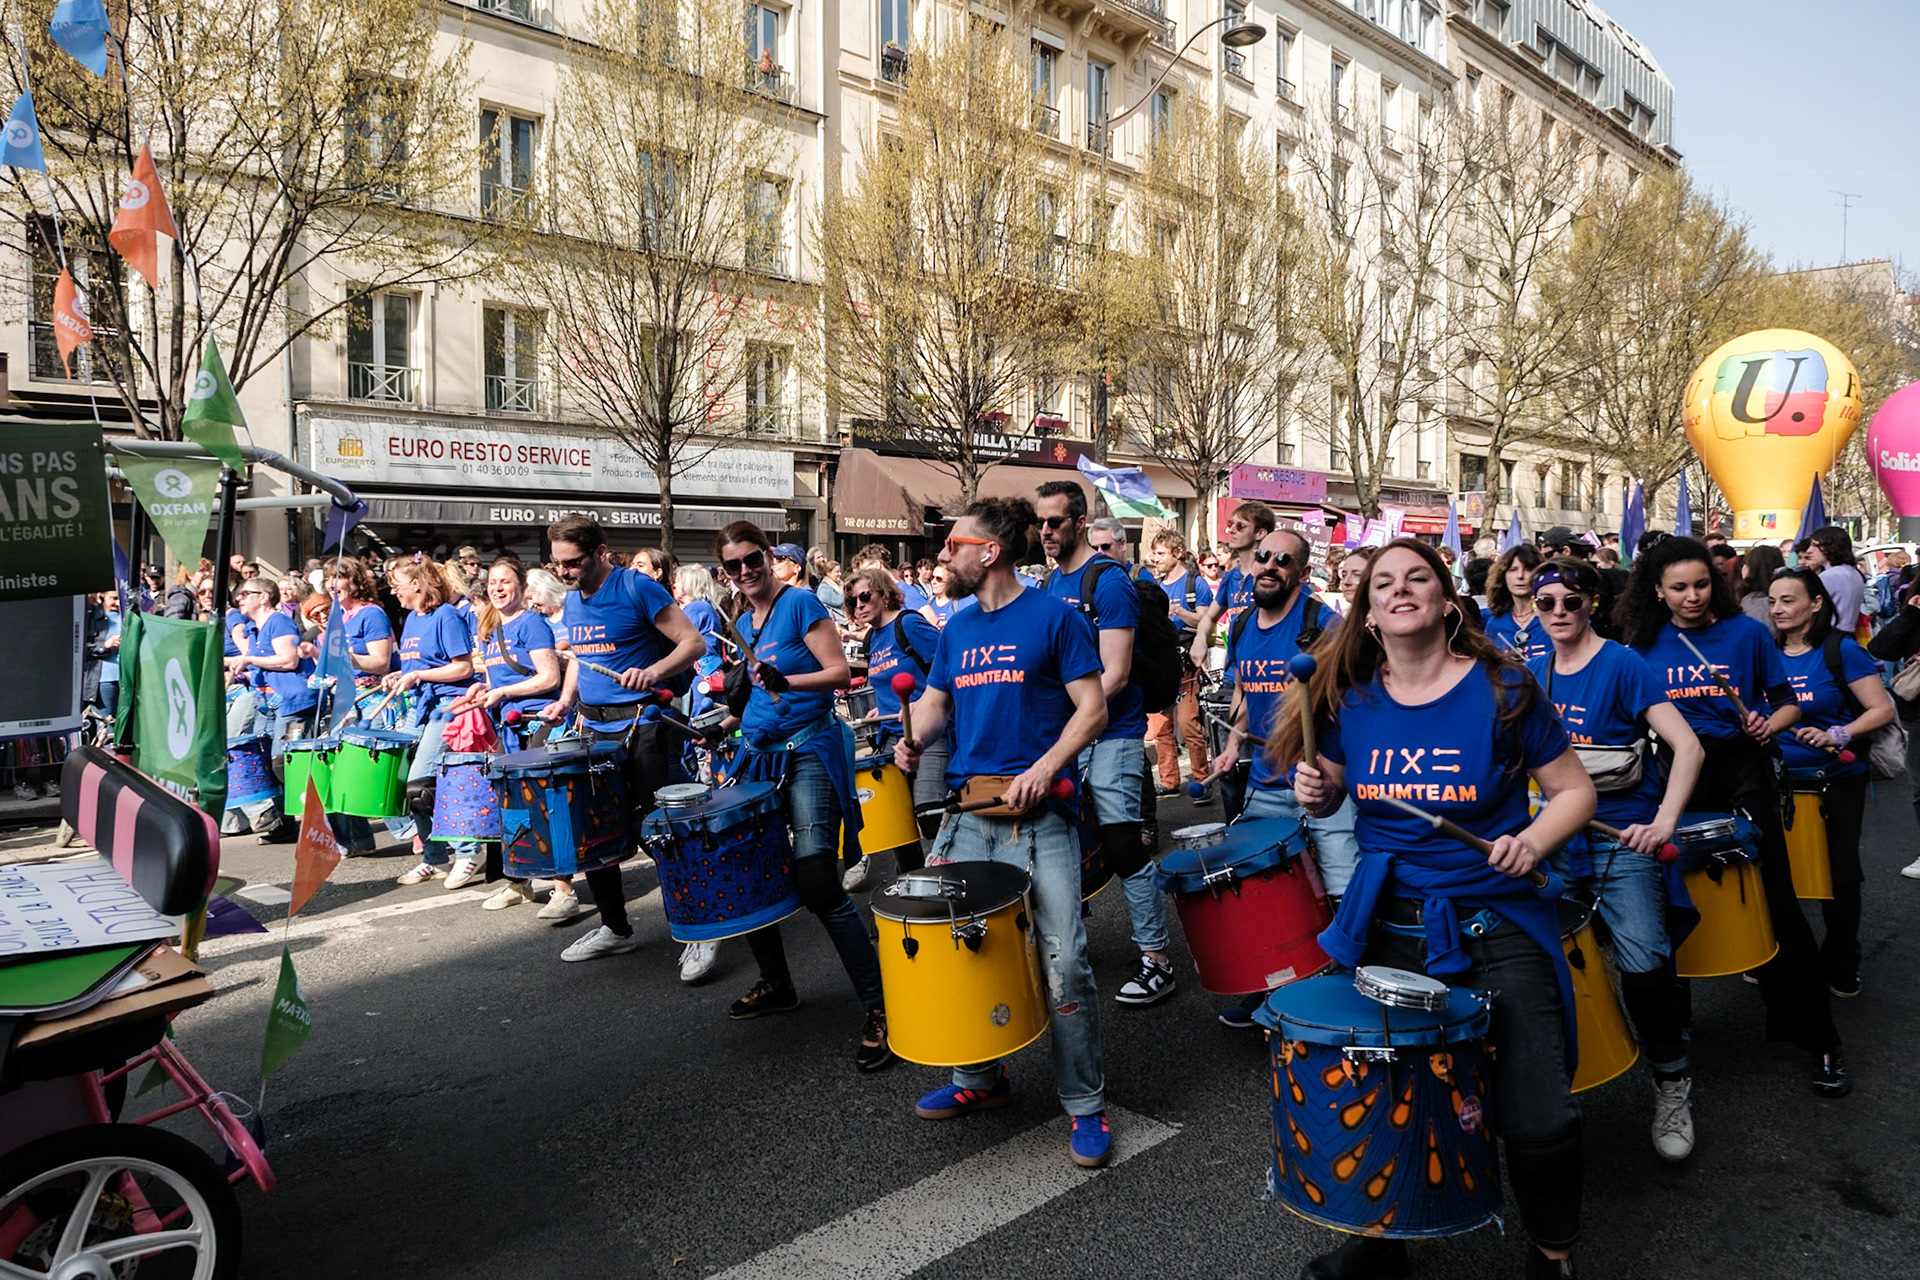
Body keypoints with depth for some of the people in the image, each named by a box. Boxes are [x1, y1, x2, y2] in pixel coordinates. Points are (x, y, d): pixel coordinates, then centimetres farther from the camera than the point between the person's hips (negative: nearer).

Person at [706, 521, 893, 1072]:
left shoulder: (800, 603, -6)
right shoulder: (743, 624, 15)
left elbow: (839, 672, -13)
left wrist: (786, 682, -24)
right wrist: (728, 720, 13)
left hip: (808, 752, -8)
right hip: (759, 754, 8)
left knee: (816, 882, -17)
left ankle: (879, 1007, -8)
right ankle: (776, 985, 30)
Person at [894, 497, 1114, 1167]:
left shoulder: (1053, 616, -5)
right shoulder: (957, 628, 13)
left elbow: (1093, 710, -7)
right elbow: (934, 700, 21)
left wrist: (1043, 768, -19)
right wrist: (913, 740, 0)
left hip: (1039, 816, -6)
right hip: (969, 812, 6)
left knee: (1064, 964, -8)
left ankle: (1086, 1106, 11)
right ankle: (979, 1078, 31)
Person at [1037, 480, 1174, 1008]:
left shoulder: (1108, 581, -11)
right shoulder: (1050, 583, 12)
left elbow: (1114, 674, -16)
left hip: (1109, 733, -8)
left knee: (1122, 845, -9)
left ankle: (1157, 959, 2)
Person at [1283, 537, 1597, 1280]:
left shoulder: (1502, 689, -8)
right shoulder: (1351, 699, 1)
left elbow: (1574, 790, -1)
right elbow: (1330, 786, 16)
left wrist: (1533, 841, -19)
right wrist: (1316, 791, -7)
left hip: (1494, 921, -3)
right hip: (1387, 921, 3)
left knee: (1537, 1121, -5)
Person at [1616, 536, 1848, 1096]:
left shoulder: (1746, 633, 0)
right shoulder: (1645, 644, 4)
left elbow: (1787, 703, 4)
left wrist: (1768, 726, -15)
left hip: (1742, 775, -2)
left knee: (1776, 904, -3)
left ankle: (1819, 1040, 7)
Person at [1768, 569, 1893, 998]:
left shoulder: (1841, 649, -10)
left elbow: (1882, 710, -13)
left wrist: (1837, 735, -27)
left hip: (1836, 781, -3)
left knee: (1840, 876, 7)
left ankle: (1841, 968, 26)